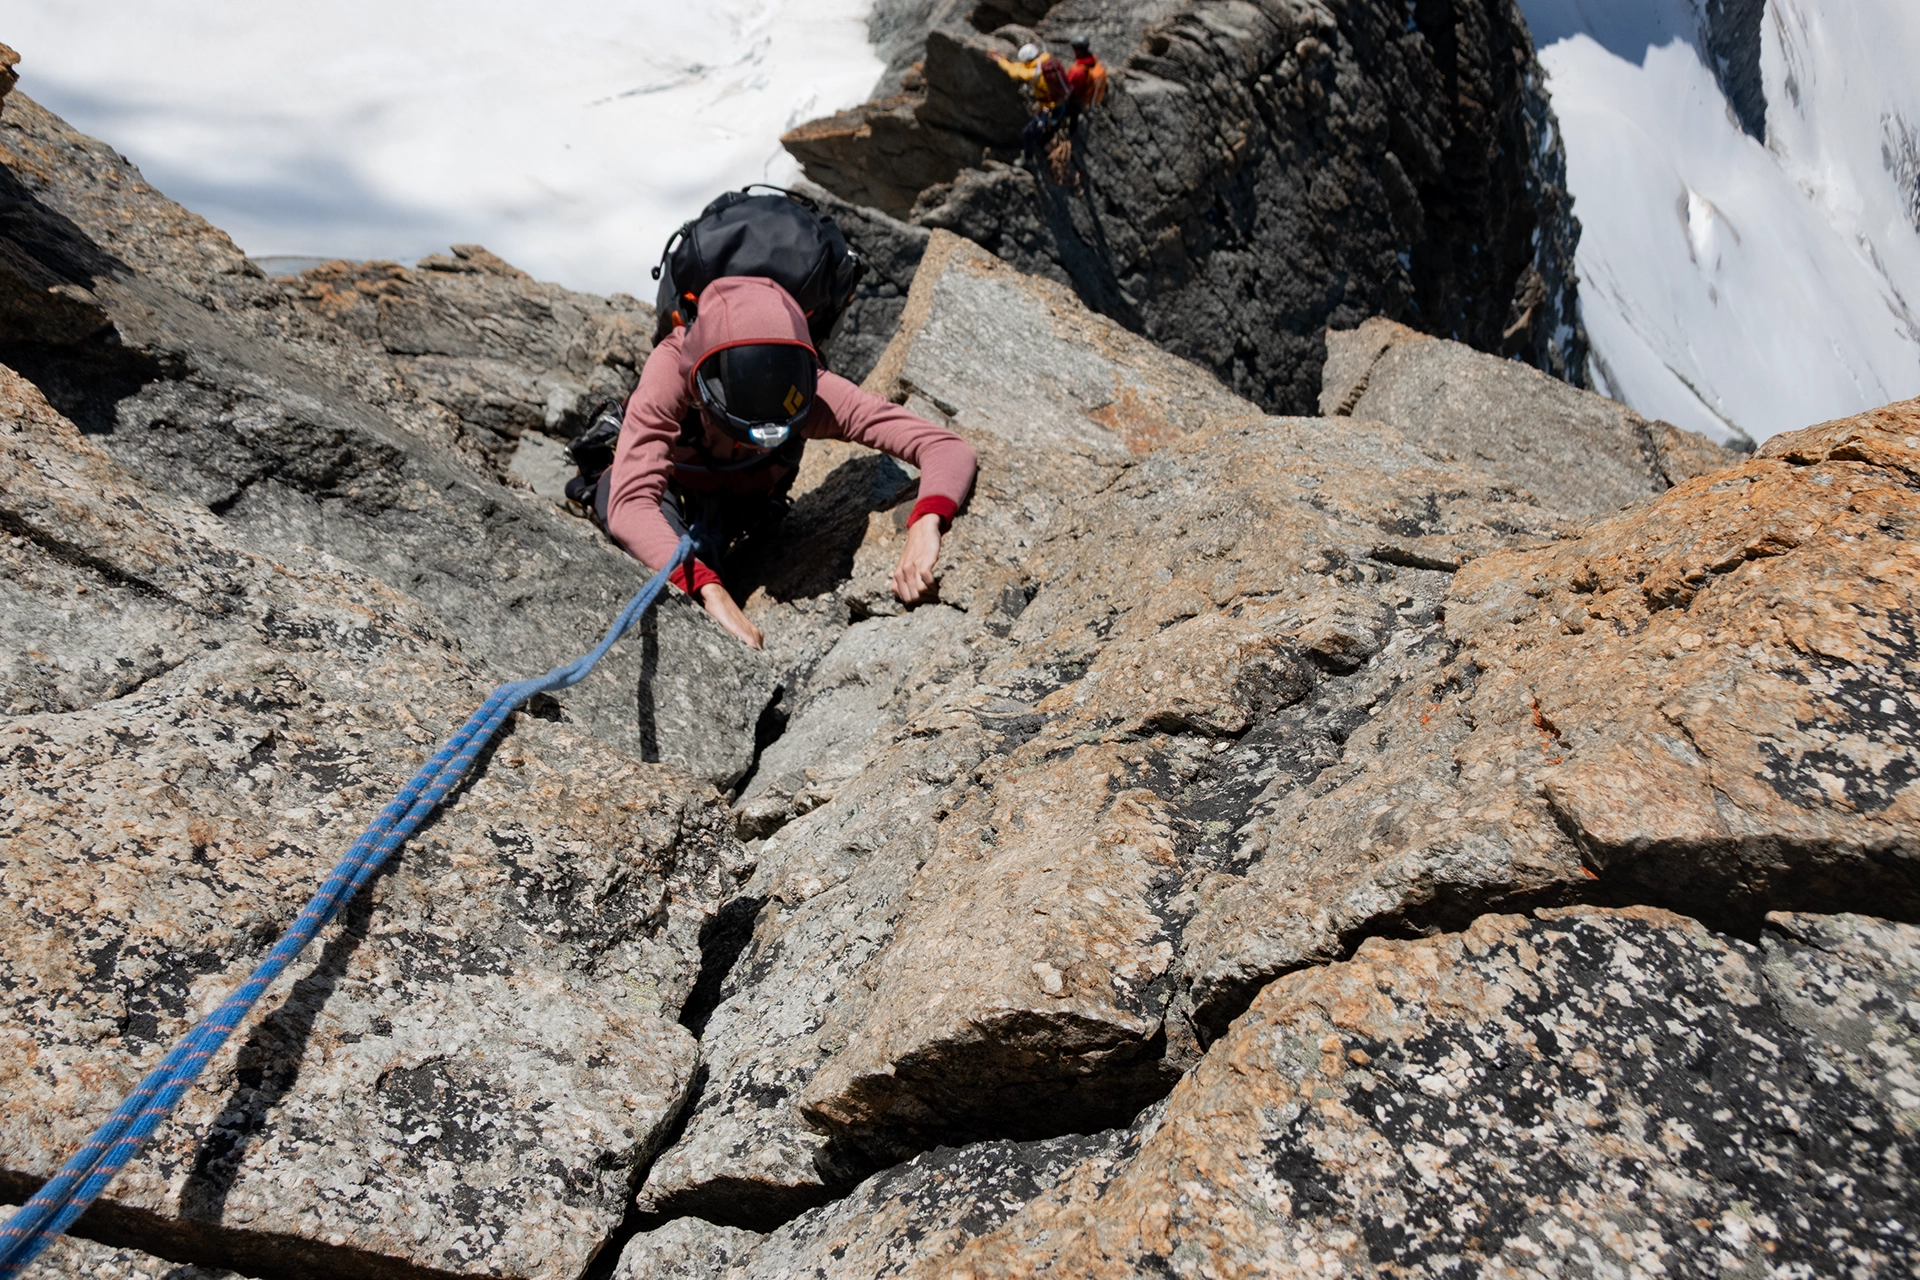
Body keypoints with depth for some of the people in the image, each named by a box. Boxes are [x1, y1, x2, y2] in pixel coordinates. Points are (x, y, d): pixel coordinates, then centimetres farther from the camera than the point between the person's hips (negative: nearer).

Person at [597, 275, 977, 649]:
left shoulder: (811, 391, -38)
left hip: (746, 504, 3)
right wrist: (711, 591, -69)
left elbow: (950, 450, -42)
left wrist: (926, 524, -64)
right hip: (667, 491, -2)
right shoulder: (670, 372, -43)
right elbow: (629, 506, -54)